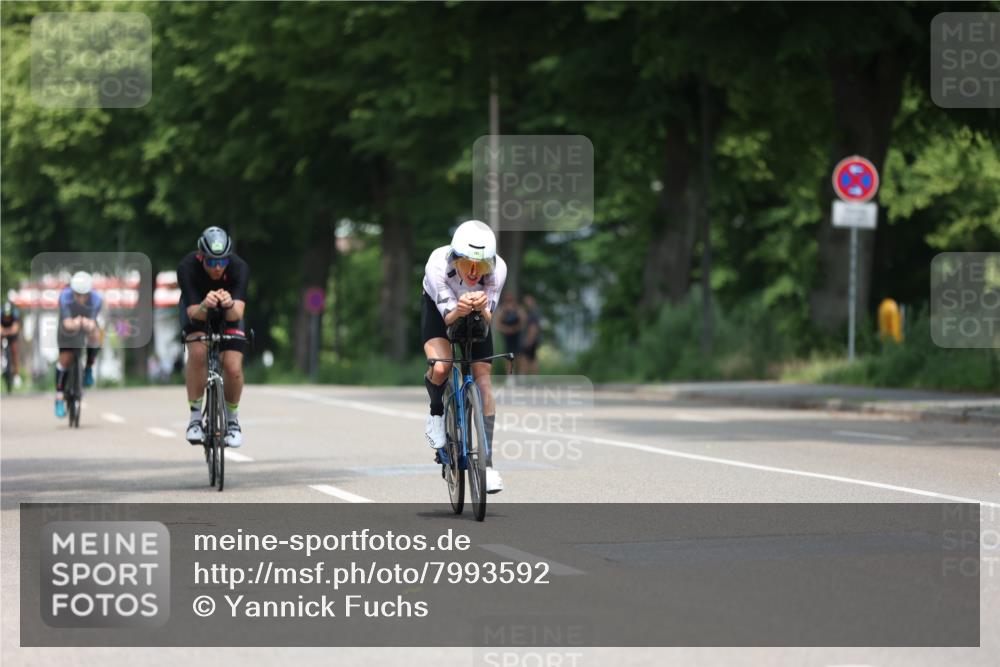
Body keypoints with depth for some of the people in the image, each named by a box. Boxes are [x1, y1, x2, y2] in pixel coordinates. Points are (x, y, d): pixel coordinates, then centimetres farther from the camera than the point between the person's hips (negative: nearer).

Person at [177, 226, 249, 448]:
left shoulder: (239, 268, -32)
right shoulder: (187, 267, -33)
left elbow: (237, 314, -40)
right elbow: (193, 313, -35)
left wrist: (229, 304, -62)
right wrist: (204, 305, -57)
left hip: (227, 313, 1)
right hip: (196, 309, -1)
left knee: (233, 368, -17)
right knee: (198, 353, -29)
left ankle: (232, 419, 11)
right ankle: (195, 417, -15)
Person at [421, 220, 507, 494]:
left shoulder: (498, 268, -34)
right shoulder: (438, 264, -38)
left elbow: (488, 318, -29)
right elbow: (448, 317, -34)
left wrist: (482, 308, -52)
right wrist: (459, 310, -57)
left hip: (476, 315, 2)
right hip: (439, 307, -2)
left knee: (483, 379, -8)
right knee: (440, 367, -28)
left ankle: (487, 463, -3)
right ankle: (436, 413, 7)